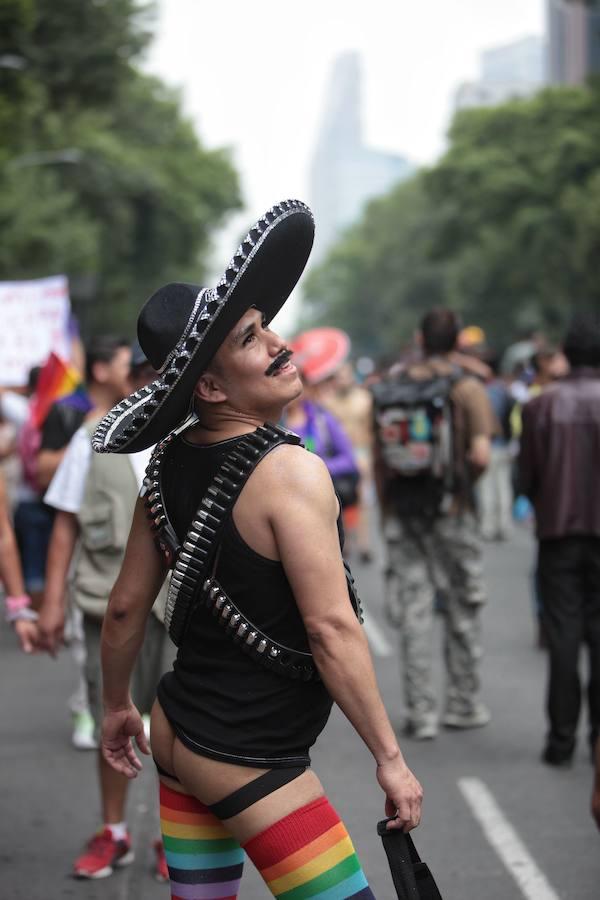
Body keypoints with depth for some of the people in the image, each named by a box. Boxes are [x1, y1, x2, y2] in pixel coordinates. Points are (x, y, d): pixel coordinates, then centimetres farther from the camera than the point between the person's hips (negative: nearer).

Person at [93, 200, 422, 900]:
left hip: (176, 730, 8)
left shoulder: (170, 462, 2)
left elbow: (125, 606, 9)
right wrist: (390, 758, -15)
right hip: (247, 763, -8)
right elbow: (332, 630, -23)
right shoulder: (291, 473, -21)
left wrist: (116, 705, 24)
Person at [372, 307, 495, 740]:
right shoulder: (466, 387, -7)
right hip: (451, 510, -3)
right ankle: (464, 704, 18)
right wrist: (464, 480, 2)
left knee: (414, 612, 6)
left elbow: (378, 460, 6)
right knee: (463, 608, 11)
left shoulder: (388, 386, 5)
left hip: (401, 511, 3)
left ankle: (421, 712, 6)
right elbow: (481, 453, -18)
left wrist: (386, 512, 14)